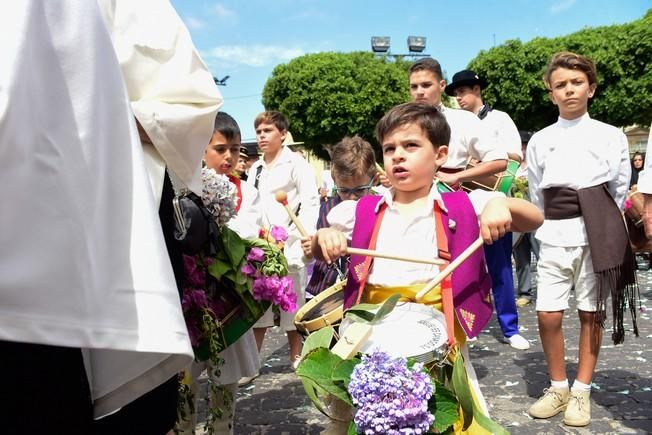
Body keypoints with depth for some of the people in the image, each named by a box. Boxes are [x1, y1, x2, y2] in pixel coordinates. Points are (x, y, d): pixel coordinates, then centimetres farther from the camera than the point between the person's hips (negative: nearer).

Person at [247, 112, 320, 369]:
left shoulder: (296, 163, -2)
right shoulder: (255, 169, 18)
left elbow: (310, 202, -9)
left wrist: (300, 237, -18)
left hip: (289, 246, -5)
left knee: (293, 302, 5)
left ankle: (296, 357, 17)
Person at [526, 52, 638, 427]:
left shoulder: (611, 136, 2)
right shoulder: (540, 140, 7)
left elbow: (620, 189, 6)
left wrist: (598, 227, 8)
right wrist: (553, 225, 10)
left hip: (597, 233, -1)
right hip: (554, 235, 2)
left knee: (591, 313, 5)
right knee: (548, 315, -2)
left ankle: (582, 392, 18)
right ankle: (558, 387, 17)